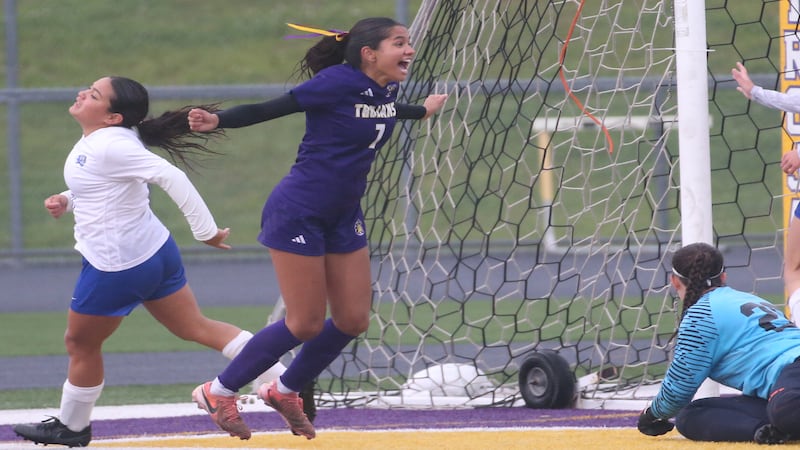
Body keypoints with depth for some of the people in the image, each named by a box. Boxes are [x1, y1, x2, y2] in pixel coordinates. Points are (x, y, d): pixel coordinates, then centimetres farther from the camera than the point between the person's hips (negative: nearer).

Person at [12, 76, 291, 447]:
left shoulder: (109, 146, -26)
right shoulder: (99, 140, 4)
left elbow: (171, 177, -31)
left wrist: (205, 230, -28)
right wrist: (67, 201, 6)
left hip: (118, 268, -9)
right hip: (154, 252, 9)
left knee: (80, 343, 12)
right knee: (196, 328, 13)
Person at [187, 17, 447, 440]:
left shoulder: (386, 90, 3)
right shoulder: (337, 82, -21)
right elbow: (270, 108, -18)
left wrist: (422, 110, 47)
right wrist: (218, 120, -33)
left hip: (343, 217, 8)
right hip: (298, 213, -8)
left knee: (353, 321, 7)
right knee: (306, 324, -6)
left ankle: (284, 391, 30)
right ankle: (218, 392, 12)